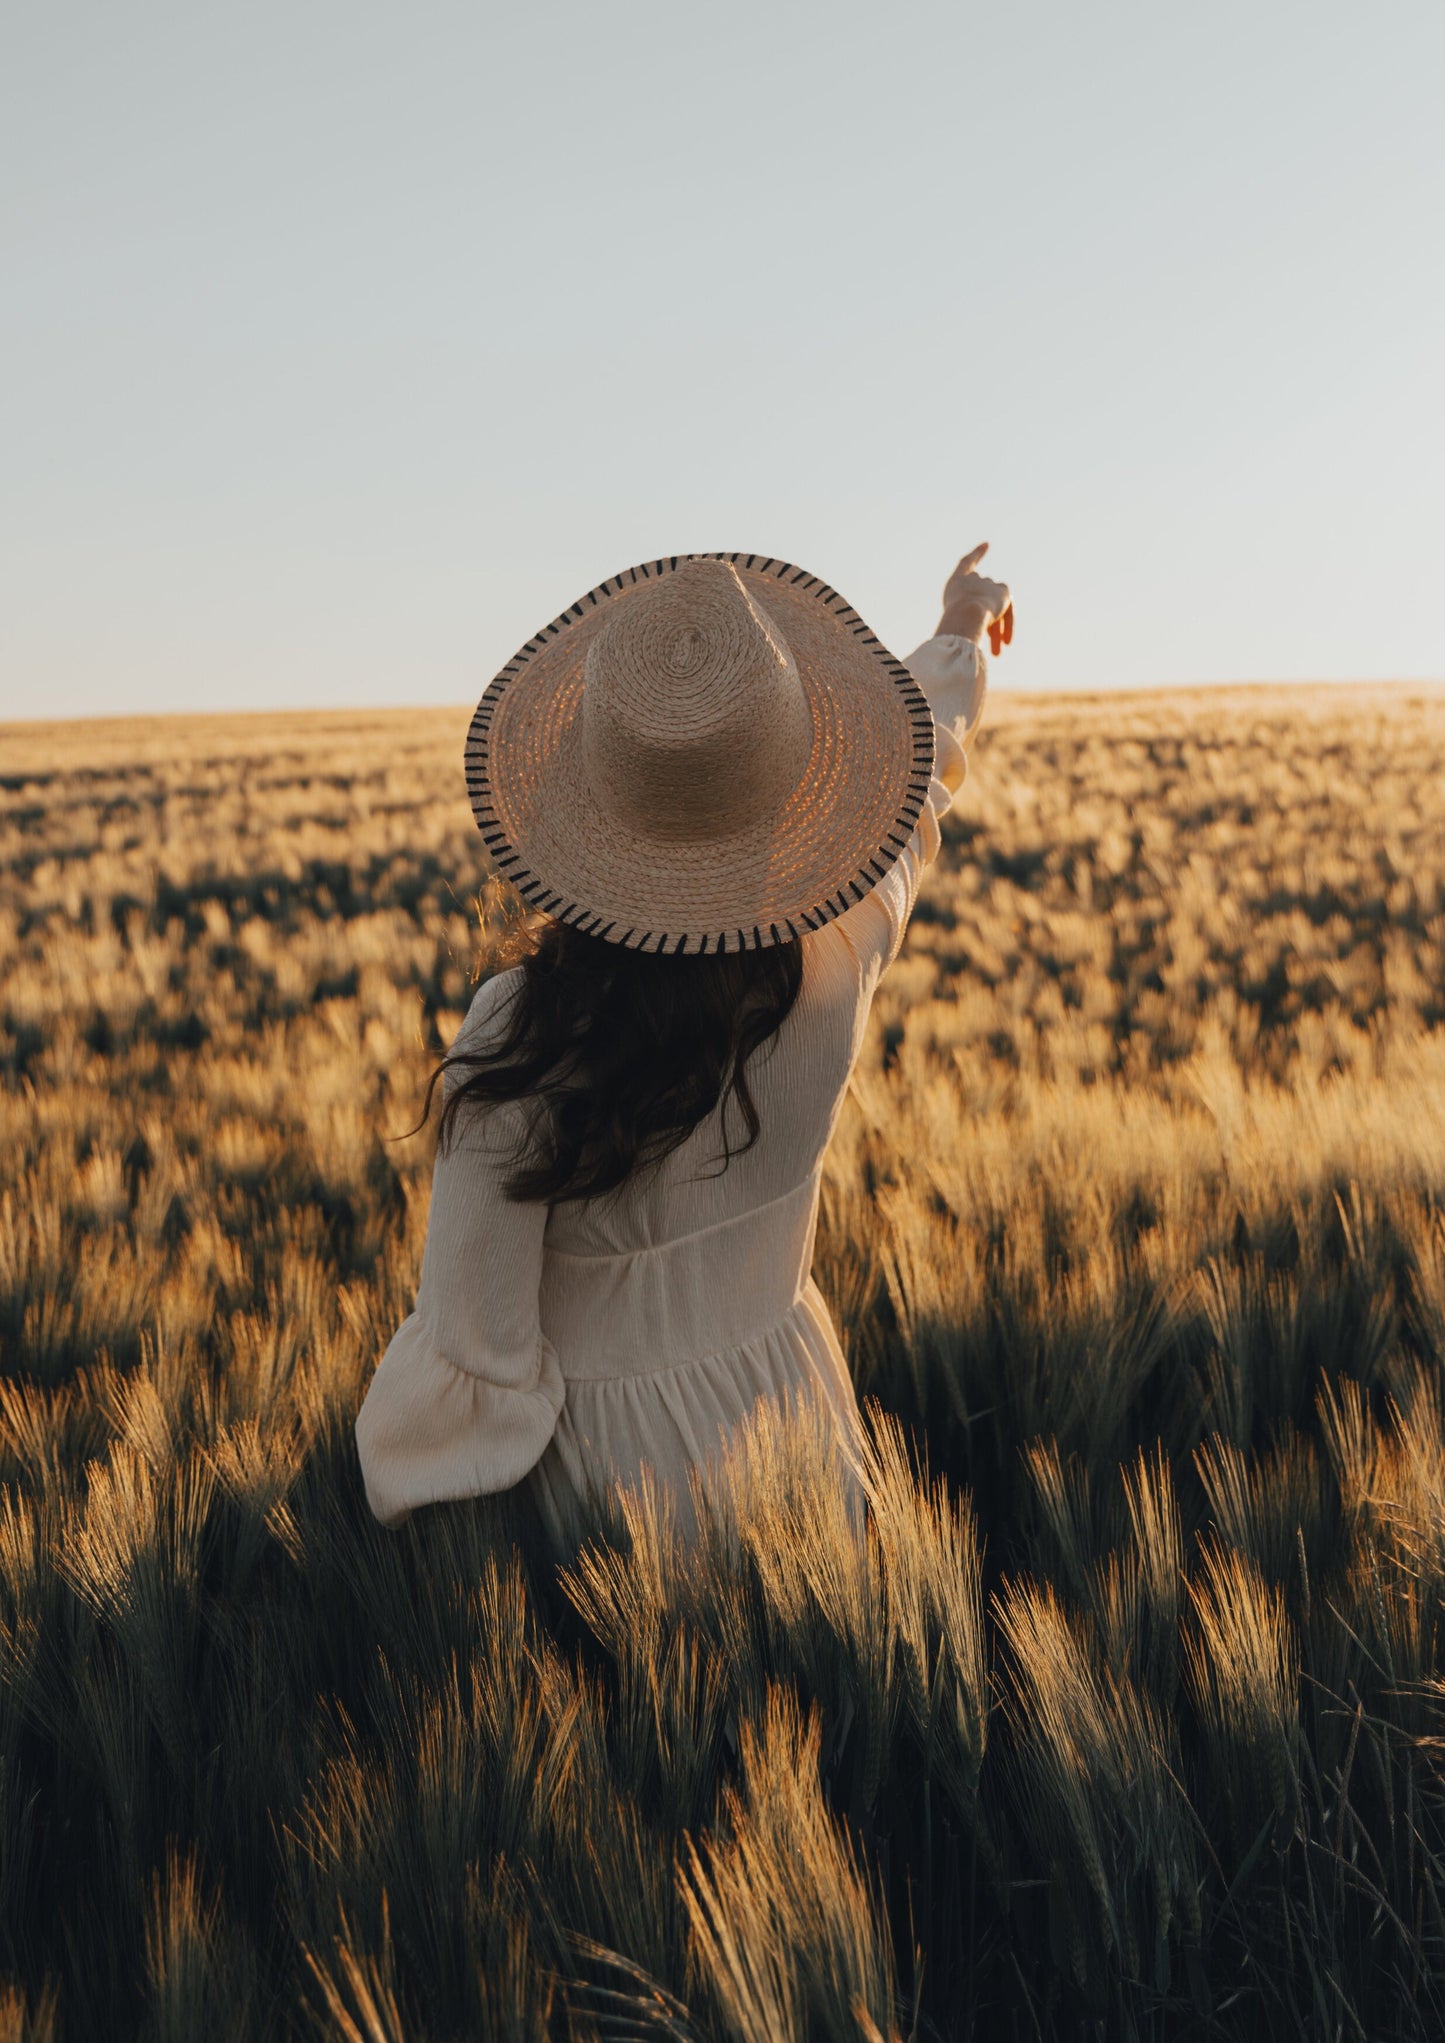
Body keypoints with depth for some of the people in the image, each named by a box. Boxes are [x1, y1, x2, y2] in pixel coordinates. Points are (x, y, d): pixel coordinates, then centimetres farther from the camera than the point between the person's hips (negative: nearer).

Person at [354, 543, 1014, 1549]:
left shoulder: (518, 1041, -29)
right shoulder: (835, 965, -17)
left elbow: (474, 1346, -20)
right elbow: (910, 796, 6)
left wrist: (398, 1510, -1)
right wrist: (961, 635, 26)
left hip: (618, 1463, -4)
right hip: (794, 1415, 4)